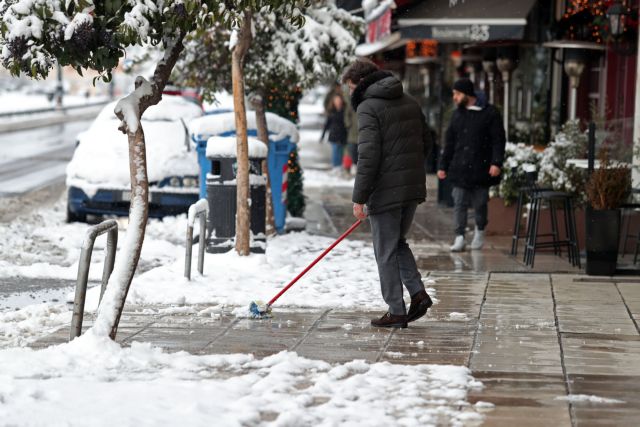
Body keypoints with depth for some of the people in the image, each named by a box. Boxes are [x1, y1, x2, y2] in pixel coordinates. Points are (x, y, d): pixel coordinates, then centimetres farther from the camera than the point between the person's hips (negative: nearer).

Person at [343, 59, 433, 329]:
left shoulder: (368, 108, -12)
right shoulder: (410, 103, 12)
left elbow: (368, 156, -19)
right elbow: (425, 144, 16)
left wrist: (359, 198, -16)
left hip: (385, 192, -8)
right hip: (414, 188, 8)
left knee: (386, 252, 3)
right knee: (397, 243, 23)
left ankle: (396, 312, 6)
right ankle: (418, 292, 8)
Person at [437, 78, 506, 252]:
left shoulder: (490, 113, -3)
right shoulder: (457, 114, 12)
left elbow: (498, 140, -5)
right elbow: (449, 142, 15)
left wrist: (496, 163, -16)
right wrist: (443, 165, 10)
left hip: (481, 168, -4)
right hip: (460, 168, 4)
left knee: (480, 203, 6)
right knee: (459, 203, -2)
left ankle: (480, 231, 28)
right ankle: (460, 238, 0)